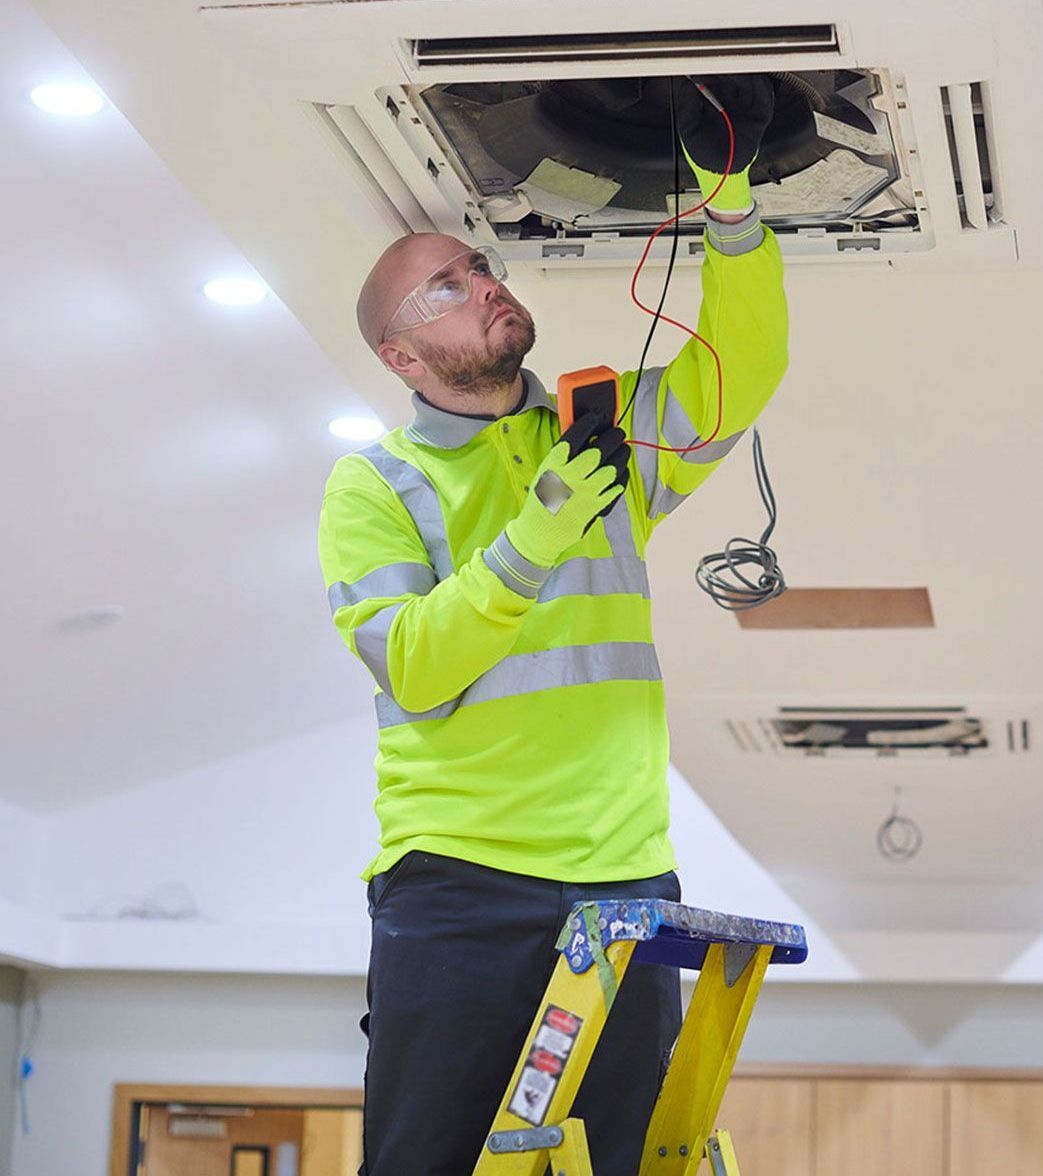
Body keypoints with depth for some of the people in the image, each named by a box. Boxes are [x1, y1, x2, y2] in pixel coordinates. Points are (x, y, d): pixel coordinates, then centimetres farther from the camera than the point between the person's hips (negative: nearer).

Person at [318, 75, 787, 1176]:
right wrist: (536, 541, -21)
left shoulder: (608, 434, 15)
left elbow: (741, 369, 3)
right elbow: (410, 665, -10)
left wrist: (726, 193, -7)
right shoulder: (374, 486, 4)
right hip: (457, 882, -3)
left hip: (625, 878, 4)